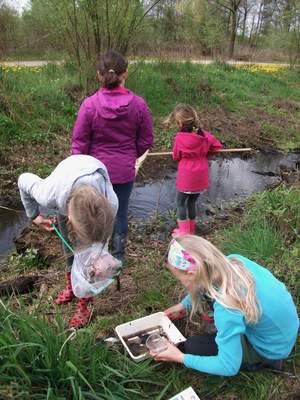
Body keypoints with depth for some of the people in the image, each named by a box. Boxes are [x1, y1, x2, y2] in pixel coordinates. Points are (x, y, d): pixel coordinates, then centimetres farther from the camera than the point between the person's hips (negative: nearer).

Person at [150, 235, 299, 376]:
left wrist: (181, 358, -18)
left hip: (272, 347, -6)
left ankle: (259, 361, 5)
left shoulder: (226, 308, -37)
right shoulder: (234, 260, -18)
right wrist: (184, 304, 8)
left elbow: (229, 368, -26)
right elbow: (208, 280, 6)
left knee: (192, 347, -2)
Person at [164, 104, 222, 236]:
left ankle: (184, 232, 13)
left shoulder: (180, 138, -16)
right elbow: (217, 146, 2)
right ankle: (190, 230, 30)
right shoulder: (204, 134, -4)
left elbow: (176, 157, -4)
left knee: (180, 202, 11)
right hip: (201, 177, 5)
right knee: (192, 202, 19)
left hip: (186, 178, -5)